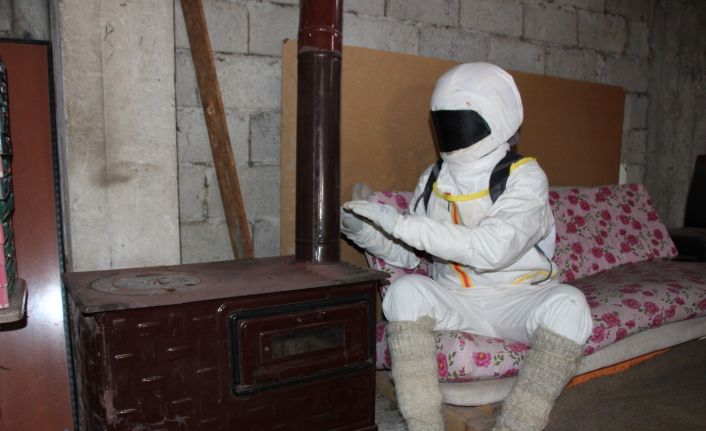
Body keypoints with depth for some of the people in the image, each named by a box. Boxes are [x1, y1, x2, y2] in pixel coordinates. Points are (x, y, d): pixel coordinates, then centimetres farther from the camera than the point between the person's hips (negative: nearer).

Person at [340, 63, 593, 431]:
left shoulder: (525, 177, -11)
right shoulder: (434, 179, 2)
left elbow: (493, 249, -28)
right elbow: (407, 254, 7)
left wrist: (400, 223, -30)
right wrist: (362, 232, -12)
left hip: (519, 300, -2)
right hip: (455, 300, 3)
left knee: (567, 304, -31)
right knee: (406, 291, -25)